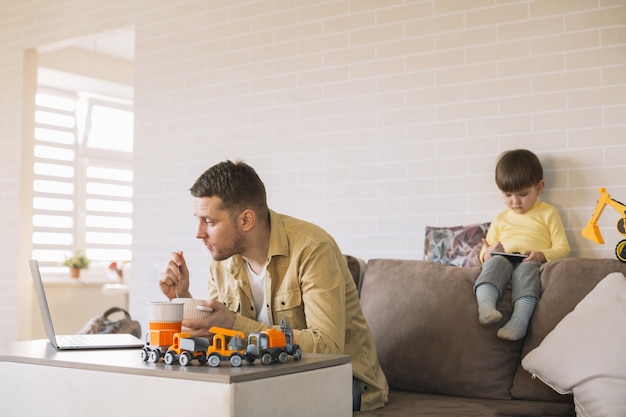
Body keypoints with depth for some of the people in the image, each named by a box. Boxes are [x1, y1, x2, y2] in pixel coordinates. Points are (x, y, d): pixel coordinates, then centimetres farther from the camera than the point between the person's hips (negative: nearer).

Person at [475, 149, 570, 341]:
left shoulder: (548, 213, 17)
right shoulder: (500, 219, 27)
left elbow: (563, 248, 9)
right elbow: (484, 252, 24)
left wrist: (541, 255, -13)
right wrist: (489, 253, -3)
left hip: (530, 263, -2)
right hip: (503, 260, 3)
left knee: (527, 268, -37)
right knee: (495, 262, -33)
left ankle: (520, 318, -57)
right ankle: (486, 306, -56)